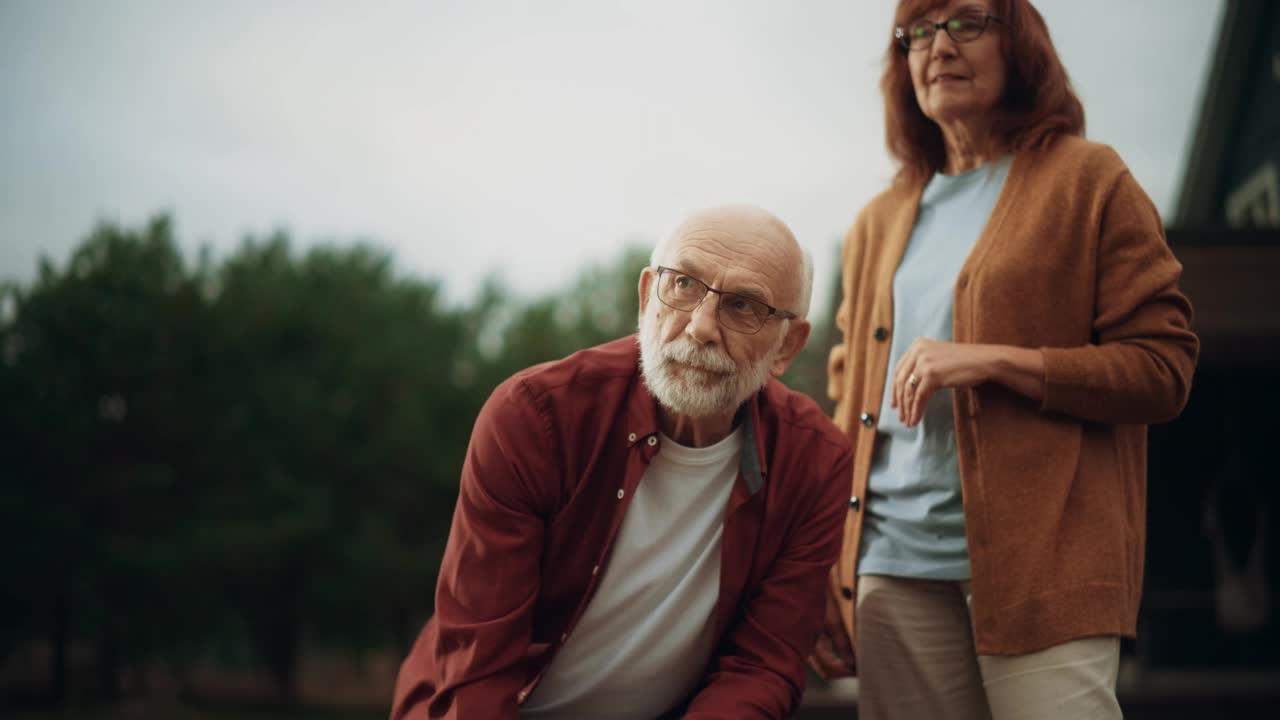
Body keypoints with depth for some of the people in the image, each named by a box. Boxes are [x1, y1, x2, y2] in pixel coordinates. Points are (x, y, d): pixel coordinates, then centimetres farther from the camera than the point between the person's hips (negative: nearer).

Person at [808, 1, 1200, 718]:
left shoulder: (1088, 181, 4)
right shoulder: (880, 222, 19)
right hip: (895, 563, 5)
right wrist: (829, 579, 14)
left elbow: (1164, 369, -3)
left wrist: (993, 360, -14)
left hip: (1039, 564, -4)